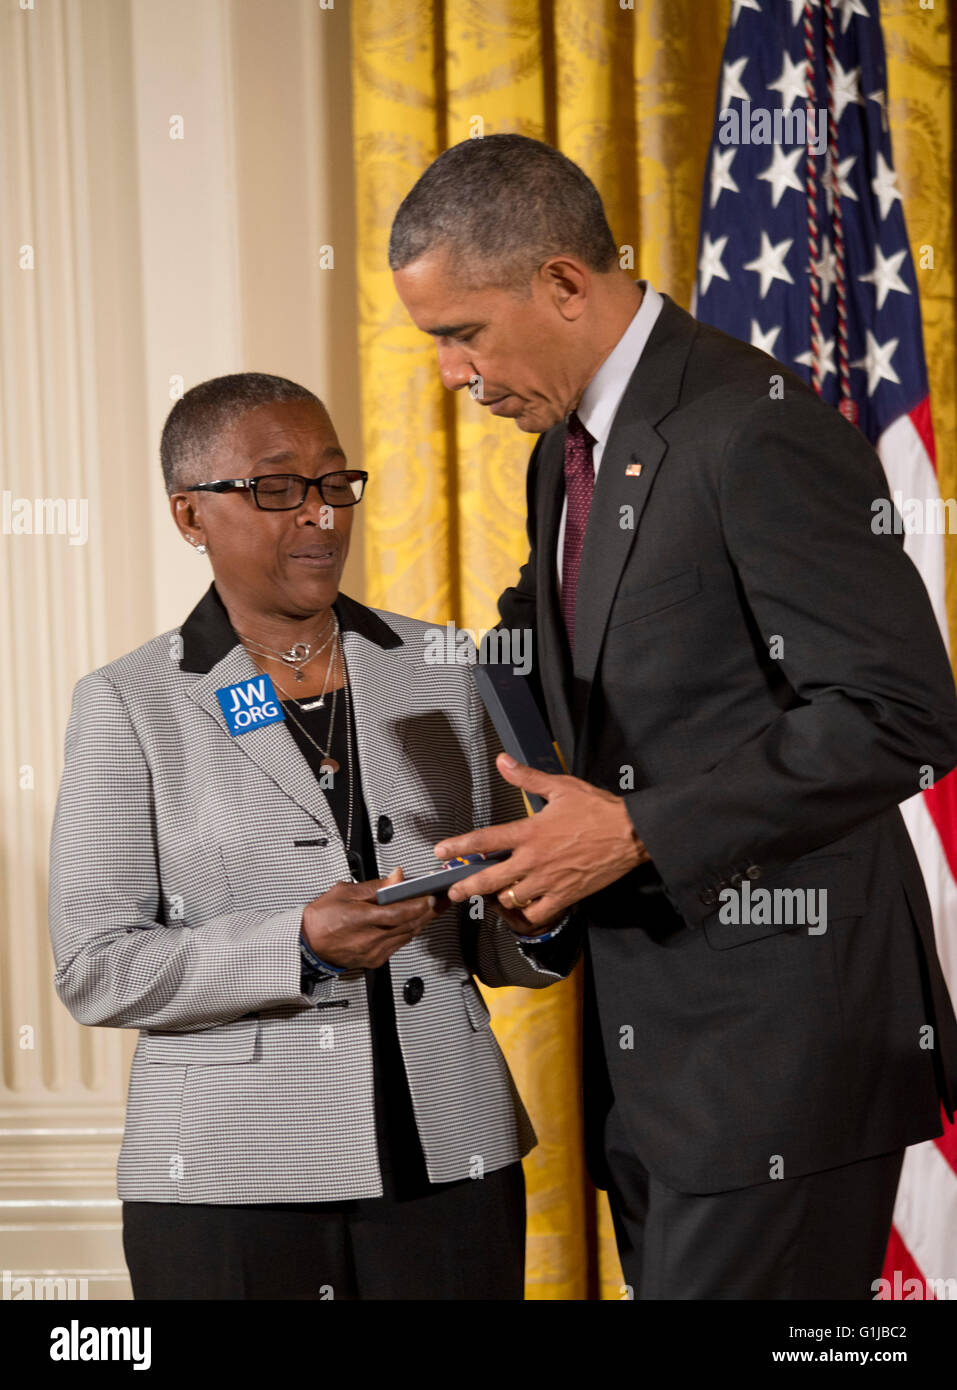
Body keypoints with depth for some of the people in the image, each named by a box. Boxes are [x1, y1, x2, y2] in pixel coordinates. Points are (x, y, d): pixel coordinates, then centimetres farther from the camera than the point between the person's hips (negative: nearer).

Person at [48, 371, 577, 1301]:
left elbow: (492, 947, 13)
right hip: (230, 1184, -2)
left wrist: (533, 922, -10)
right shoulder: (128, 706, 0)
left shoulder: (443, 673, 9)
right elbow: (95, 969, -7)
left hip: (449, 1160, 3)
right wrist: (300, 948, -20)